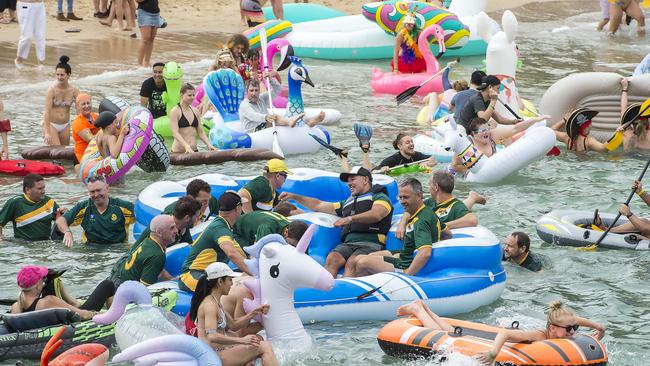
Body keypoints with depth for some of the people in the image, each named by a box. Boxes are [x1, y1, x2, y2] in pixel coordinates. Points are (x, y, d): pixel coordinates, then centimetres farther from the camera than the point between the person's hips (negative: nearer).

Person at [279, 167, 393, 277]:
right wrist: (294, 197, 32)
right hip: (348, 243, 5)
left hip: (371, 243, -5)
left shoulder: (379, 197, 14)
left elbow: (376, 215, -9)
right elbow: (318, 205, 39)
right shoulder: (347, 203, 35)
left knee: (351, 263, -35)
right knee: (332, 259, -28)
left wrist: (350, 218, -21)